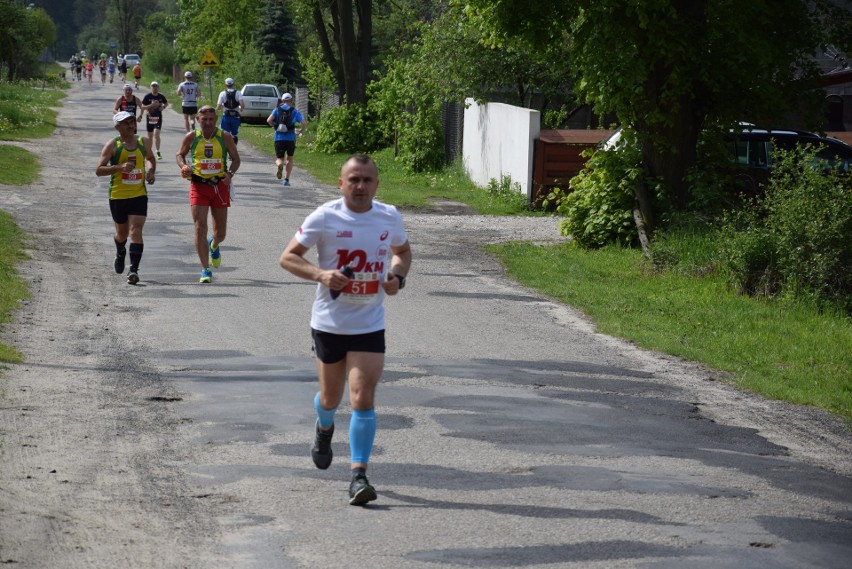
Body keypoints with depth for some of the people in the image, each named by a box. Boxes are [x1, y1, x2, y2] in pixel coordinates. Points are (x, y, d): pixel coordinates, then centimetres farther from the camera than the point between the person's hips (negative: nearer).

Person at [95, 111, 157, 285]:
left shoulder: (142, 142, 6)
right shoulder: (112, 145, -5)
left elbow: (151, 158, 28)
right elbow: (99, 170, -9)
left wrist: (151, 171, 6)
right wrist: (120, 167, -23)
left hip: (139, 195, 1)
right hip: (118, 196, -1)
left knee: (136, 231, -13)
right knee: (122, 233, 15)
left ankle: (134, 269, -16)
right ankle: (120, 254, 48)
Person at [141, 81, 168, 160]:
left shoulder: (161, 96, 1)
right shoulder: (147, 96, -4)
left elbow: (166, 103, 19)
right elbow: (143, 107, -6)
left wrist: (163, 107, -2)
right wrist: (151, 105, -20)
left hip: (158, 117, 0)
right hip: (150, 117, 0)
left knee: (156, 134, -17)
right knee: (150, 136, 9)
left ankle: (158, 152, -10)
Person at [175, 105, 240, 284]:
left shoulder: (225, 137, -2)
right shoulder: (191, 137, -1)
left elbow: (235, 158, 6)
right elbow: (180, 154, 13)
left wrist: (230, 173, -13)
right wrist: (184, 167, -9)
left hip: (220, 185, 1)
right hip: (198, 186, -1)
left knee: (220, 232, 9)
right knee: (200, 228, -11)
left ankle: (214, 246, 47)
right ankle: (205, 270, -7)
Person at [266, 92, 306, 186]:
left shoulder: (277, 110, 5)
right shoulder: (294, 111, 4)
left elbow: (269, 120, -8)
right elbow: (304, 123, -5)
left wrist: (274, 126, 11)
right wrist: (301, 131, 15)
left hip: (279, 138, 0)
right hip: (290, 139, 0)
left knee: (279, 159, 9)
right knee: (290, 159, 19)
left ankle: (280, 165, -28)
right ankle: (286, 179, 10)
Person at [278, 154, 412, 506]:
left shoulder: (389, 217, 0)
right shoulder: (324, 218, -10)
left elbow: (403, 251, 20)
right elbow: (288, 257, -5)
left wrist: (397, 275, -2)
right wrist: (321, 274, -22)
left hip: (369, 325, 0)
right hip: (329, 322, 0)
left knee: (363, 398, -12)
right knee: (331, 398, 16)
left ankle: (358, 476, -9)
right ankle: (324, 429, 52)